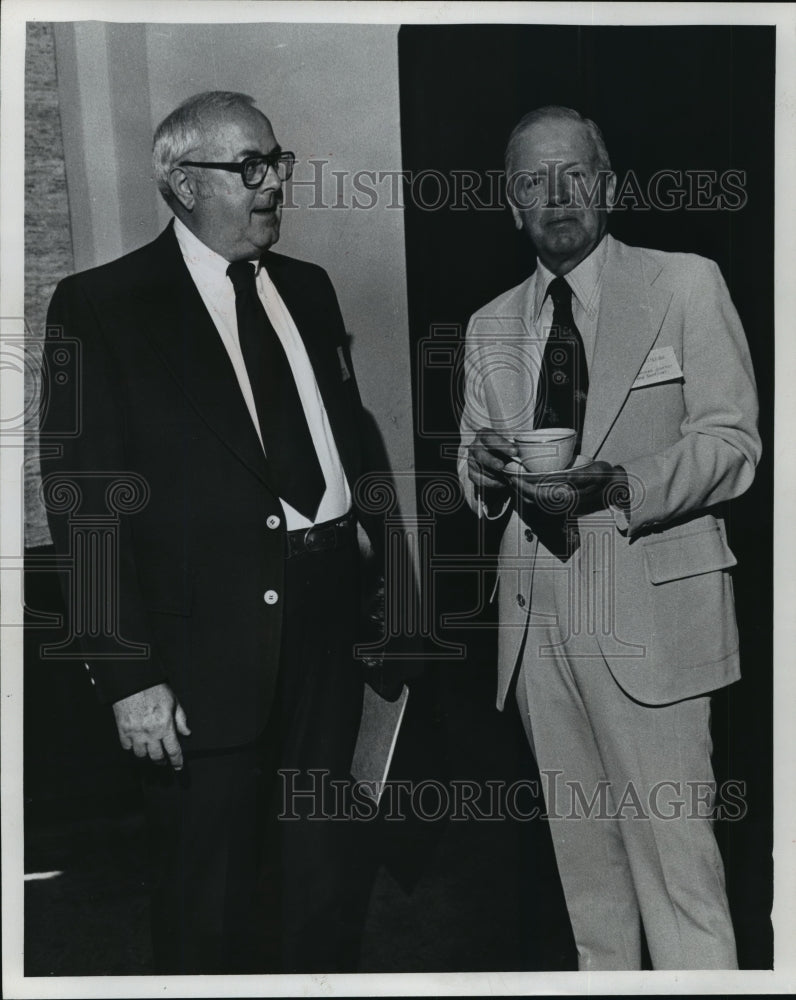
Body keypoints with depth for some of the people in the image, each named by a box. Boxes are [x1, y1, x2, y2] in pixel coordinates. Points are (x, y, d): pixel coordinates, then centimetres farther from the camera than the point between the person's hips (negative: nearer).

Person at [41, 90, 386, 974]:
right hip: (207, 658, -5)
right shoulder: (101, 307, -7)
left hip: (327, 628, 5)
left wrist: (374, 545, 3)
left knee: (322, 876, 19)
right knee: (208, 903, 10)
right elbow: (84, 503, -11)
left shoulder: (307, 289, 11)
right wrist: (126, 676, -15)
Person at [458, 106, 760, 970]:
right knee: (582, 848, 12)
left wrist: (616, 483, -20)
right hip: (538, 617, 5)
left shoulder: (686, 285, 2)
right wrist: (485, 470, -6)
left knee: (673, 845, -5)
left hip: (647, 611, -4)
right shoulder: (490, 326, 16)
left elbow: (731, 444, -3)